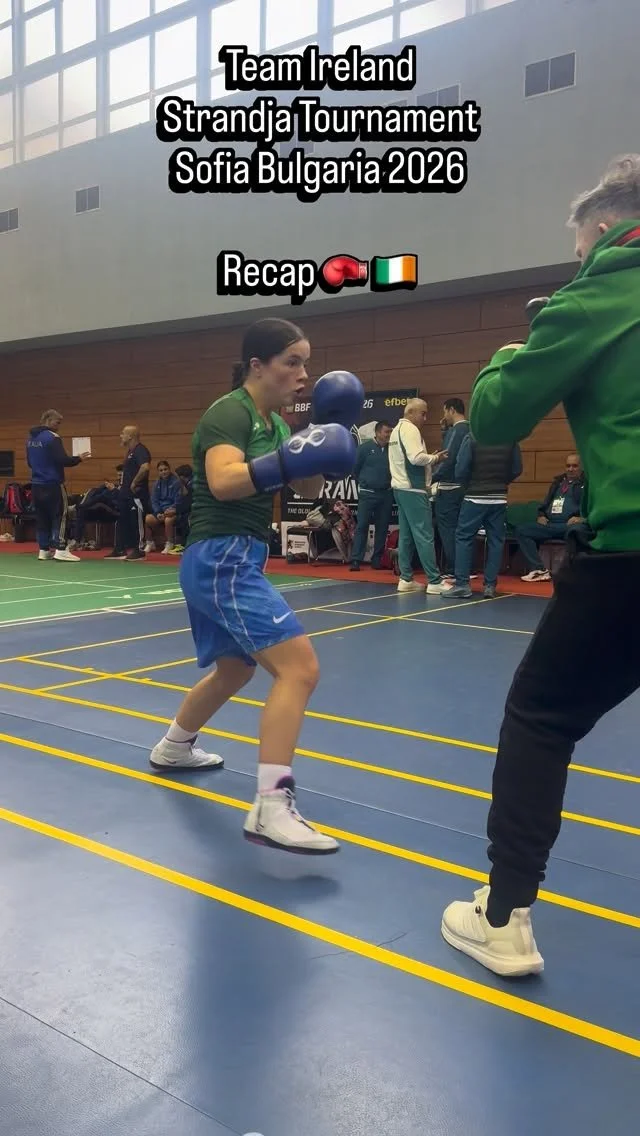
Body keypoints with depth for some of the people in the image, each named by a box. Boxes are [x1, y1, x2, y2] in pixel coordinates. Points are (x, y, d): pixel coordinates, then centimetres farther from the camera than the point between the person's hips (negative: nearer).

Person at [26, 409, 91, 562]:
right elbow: (62, 460, -18)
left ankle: (43, 550, 11)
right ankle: (60, 549, -7)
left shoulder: (31, 438, 13)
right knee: (59, 515, -2)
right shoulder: (52, 437, -13)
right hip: (53, 484, -8)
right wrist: (79, 459, -4)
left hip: (36, 484, 8)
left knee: (42, 517, 10)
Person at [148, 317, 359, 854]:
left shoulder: (274, 422, 14)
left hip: (234, 560, 10)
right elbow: (223, 481, -30)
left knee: (235, 669, 28)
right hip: (221, 559, -10)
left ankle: (173, 747, 50)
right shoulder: (229, 412, -13)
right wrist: (292, 458, -34)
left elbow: (309, 489, 14)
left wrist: (327, 433, 2)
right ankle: (271, 809, -24)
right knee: (299, 667, -22)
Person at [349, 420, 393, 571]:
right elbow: (355, 469, 4)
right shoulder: (365, 447, -4)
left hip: (386, 494, 3)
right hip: (367, 493, -3)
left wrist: (388, 483, 6)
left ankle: (377, 560, 16)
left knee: (382, 528, 7)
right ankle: (356, 560, -4)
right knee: (362, 526, -5)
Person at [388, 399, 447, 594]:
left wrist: (430, 460, 9)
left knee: (406, 535, 11)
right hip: (413, 489, -10)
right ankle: (435, 582, -8)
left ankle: (406, 579, 12)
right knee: (424, 536, -9)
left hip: (400, 487, 10)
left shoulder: (396, 430, 18)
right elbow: (416, 457, -24)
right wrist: (435, 458, -8)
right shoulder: (410, 429, -12)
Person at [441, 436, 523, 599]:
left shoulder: (472, 438, -10)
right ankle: (490, 585, 7)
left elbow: (461, 470, -10)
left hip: (475, 498, -3)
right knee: (495, 540, 8)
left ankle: (462, 584, 0)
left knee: (464, 538, 4)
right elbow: (517, 469, 5)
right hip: (499, 499, 3)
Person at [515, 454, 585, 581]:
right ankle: (540, 570, -20)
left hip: (571, 525, -6)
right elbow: (545, 504, 33)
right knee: (521, 530, -12)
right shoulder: (558, 482, 27)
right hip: (550, 525, 7)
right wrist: (541, 516, 12)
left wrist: (582, 519, -19)